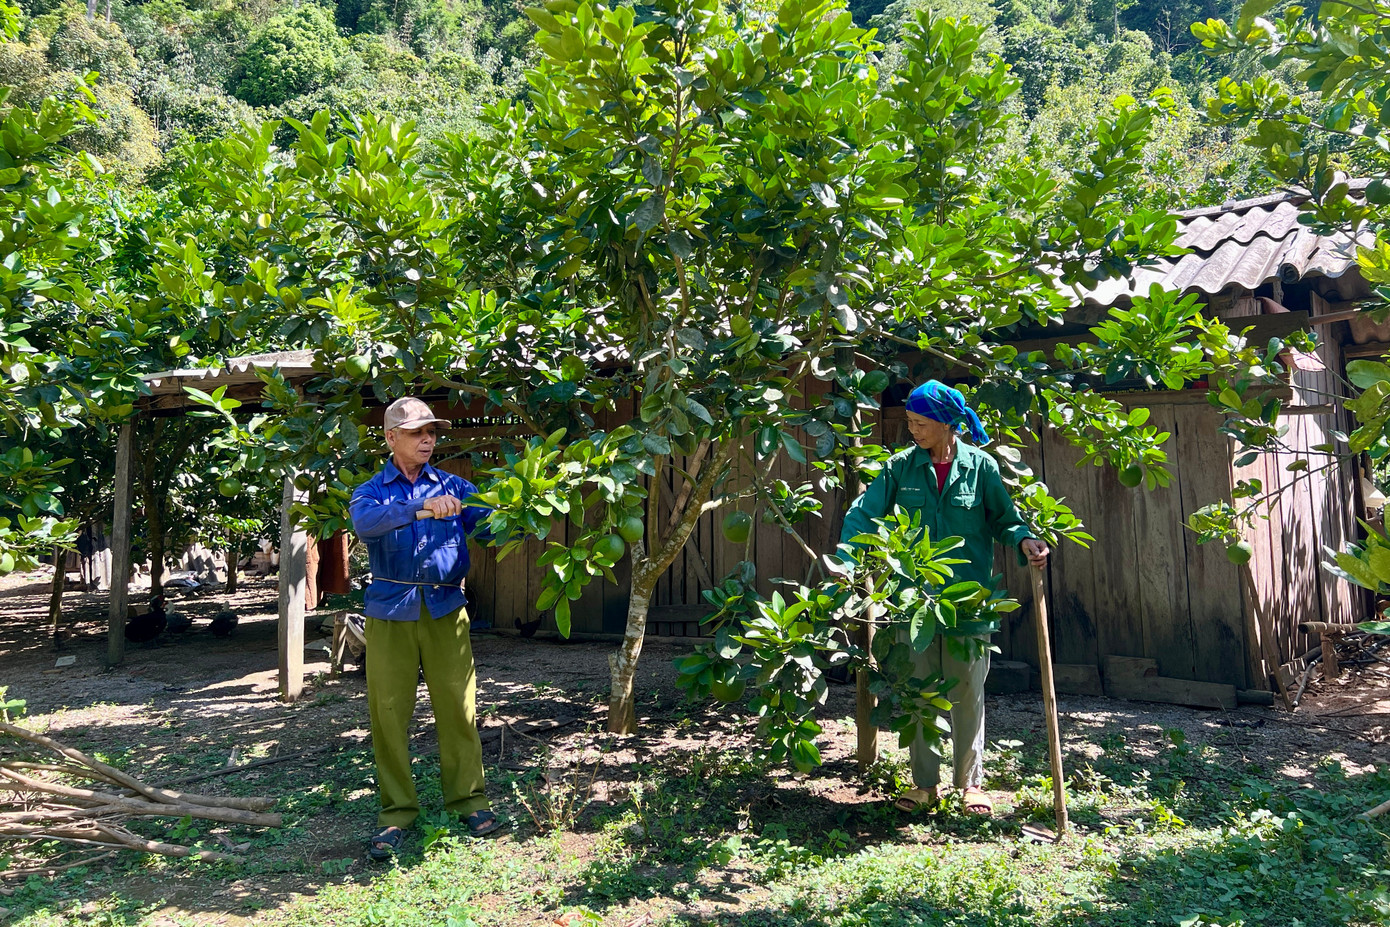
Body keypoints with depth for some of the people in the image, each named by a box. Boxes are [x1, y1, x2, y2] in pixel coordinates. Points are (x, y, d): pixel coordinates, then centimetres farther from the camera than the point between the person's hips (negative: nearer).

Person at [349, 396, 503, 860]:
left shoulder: (454, 487, 11)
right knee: (389, 712, 2)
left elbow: (490, 522, -3)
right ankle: (397, 812, 15)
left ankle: (468, 800, 14)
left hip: (445, 610, 1)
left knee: (458, 706, 0)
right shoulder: (372, 491, 6)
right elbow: (364, 522, -18)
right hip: (391, 613, 0)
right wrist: (420, 510, -33)